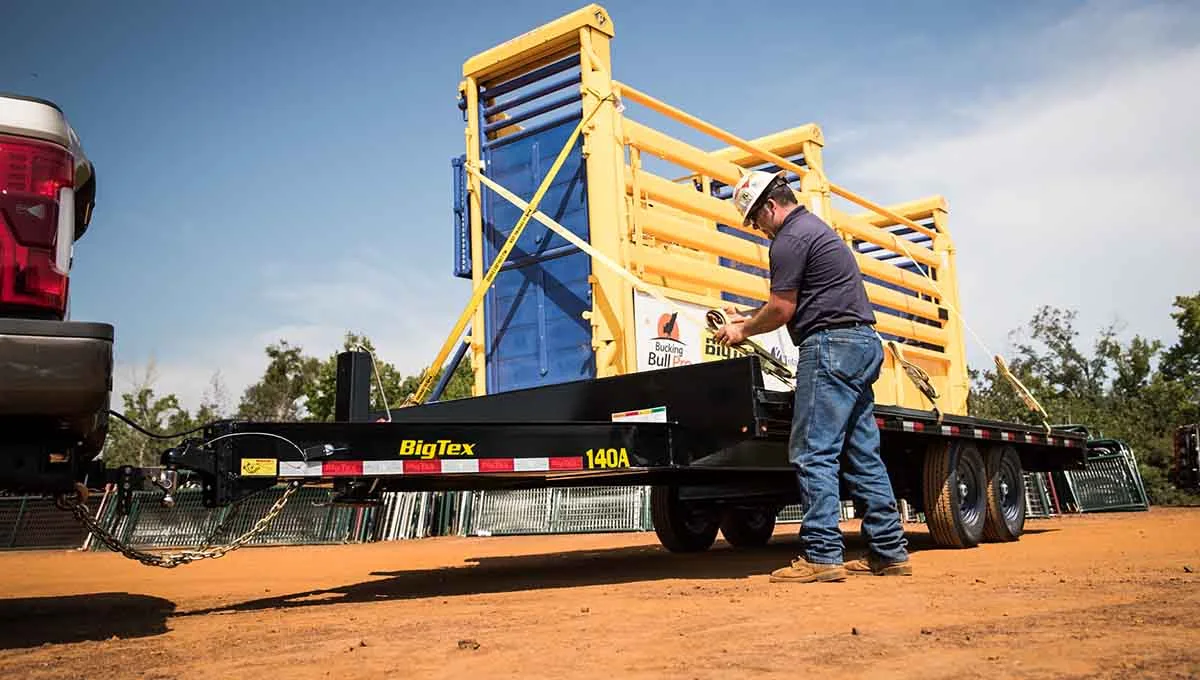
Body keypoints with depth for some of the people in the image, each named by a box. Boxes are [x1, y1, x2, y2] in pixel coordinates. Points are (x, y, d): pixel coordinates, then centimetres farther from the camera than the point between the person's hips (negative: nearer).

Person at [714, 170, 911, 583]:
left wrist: (743, 331, 7)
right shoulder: (816, 229, 25)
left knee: (812, 453, -10)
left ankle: (821, 555, -11)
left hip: (830, 346, -11)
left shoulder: (789, 239, -7)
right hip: (862, 344, 11)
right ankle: (889, 552, 13)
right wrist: (749, 320, 25)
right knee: (862, 453, 10)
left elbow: (783, 308, -8)